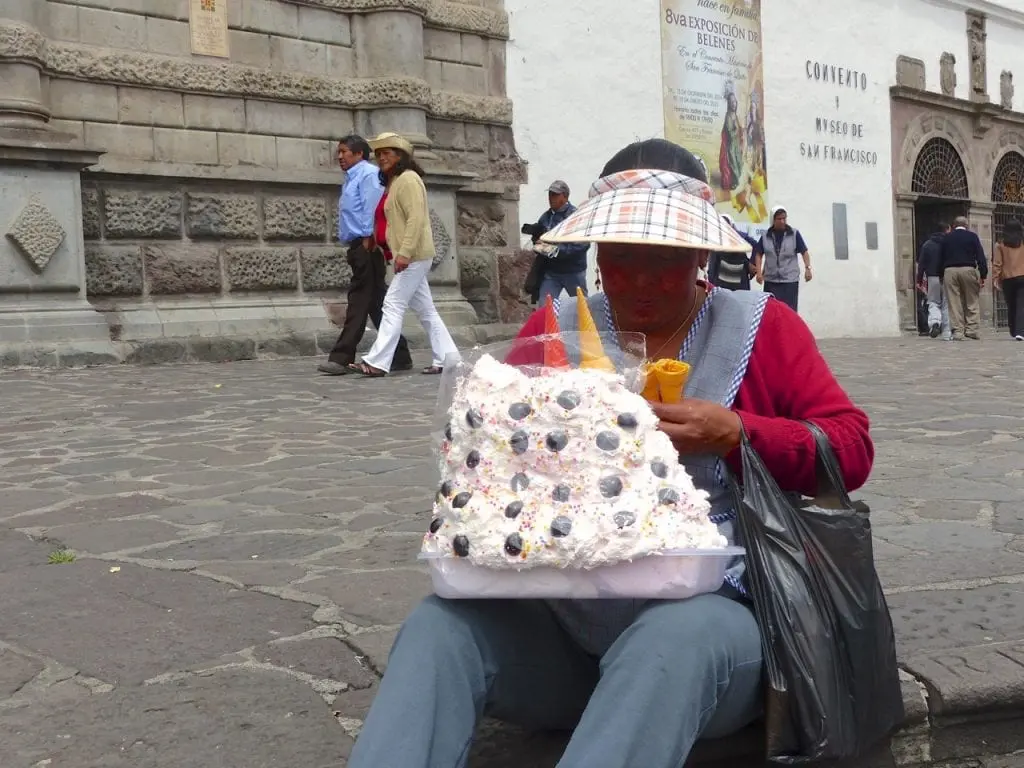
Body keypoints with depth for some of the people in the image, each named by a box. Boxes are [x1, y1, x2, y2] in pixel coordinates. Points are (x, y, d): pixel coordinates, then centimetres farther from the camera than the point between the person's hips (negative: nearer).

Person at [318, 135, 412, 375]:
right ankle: (399, 357, 12)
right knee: (376, 303, 9)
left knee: (360, 302, -9)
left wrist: (367, 239, -18)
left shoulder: (368, 173, -6)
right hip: (358, 248, 10)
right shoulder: (351, 178, 23)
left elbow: (372, 208, -15)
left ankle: (342, 358, -10)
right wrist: (353, 248, 17)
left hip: (366, 247, -10)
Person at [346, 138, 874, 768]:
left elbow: (851, 448, 3)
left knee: (670, 644, -38)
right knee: (440, 624, -28)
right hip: (562, 617, 3)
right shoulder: (557, 326, 13)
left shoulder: (759, 327, 7)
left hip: (707, 613, -2)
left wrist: (734, 433, -14)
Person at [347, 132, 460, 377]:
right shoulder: (393, 182, 20)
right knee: (425, 309, 10)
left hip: (414, 256, -10)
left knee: (393, 304, -11)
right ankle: (447, 359, 13)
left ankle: (377, 362, -12)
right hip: (412, 256, 10)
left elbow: (416, 218, -21)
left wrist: (404, 252, -26)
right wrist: (401, 252, 11)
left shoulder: (408, 179, -10)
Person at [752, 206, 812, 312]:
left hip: (790, 279, -1)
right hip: (771, 279, 2)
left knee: (790, 309, -4)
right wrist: (759, 272, -2)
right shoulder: (765, 236, 4)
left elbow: (804, 252, 1)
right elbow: (758, 254, 8)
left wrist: (807, 268, -11)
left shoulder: (794, 234, 0)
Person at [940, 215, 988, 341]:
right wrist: (983, 276, -2)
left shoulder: (946, 238, 12)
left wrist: (941, 276, 16)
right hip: (968, 269, -2)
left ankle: (957, 331, -3)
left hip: (949, 271, 2)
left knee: (954, 303, 1)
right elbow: (981, 257, -1)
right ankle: (972, 329, -2)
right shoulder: (972, 236, 5)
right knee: (972, 302, 6)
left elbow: (942, 258, 12)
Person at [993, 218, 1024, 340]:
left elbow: (997, 263, -2)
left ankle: (1014, 332, 19)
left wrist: (995, 278, 0)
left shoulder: (1001, 245, 1)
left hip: (1007, 279, 1)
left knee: (1011, 307, 13)